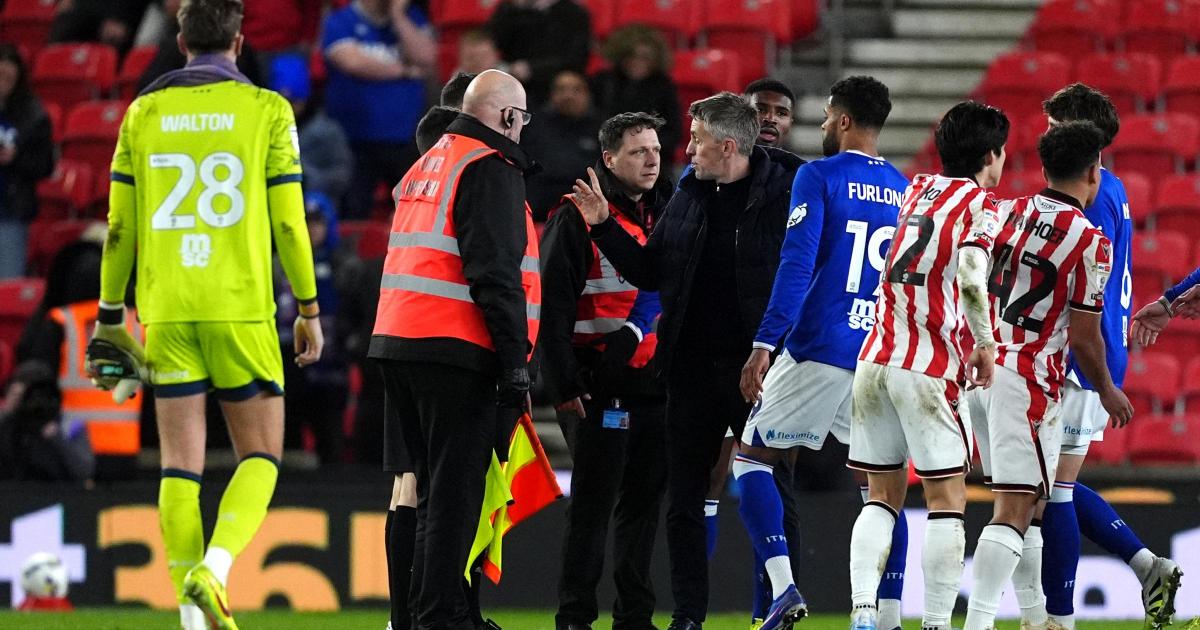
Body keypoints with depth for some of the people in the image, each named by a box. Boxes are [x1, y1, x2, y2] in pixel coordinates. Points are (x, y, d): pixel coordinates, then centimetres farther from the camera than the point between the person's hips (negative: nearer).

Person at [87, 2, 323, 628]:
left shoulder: (144, 113, 7)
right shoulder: (266, 109, 0)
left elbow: (119, 226, 7)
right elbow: (288, 222, -2)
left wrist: (109, 314, 15)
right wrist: (309, 308, 6)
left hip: (166, 313, 2)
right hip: (241, 310, -2)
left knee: (180, 465, 6)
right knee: (260, 456, 6)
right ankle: (214, 567, -17)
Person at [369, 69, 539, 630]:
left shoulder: (426, 166, 21)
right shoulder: (490, 169, -9)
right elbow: (496, 273, -16)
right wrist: (515, 364, -16)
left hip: (399, 347, 9)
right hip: (459, 352, -9)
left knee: (434, 485, 15)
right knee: (455, 491, -7)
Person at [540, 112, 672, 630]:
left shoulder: (667, 214, 14)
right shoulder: (578, 217, -5)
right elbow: (553, 305, -10)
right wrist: (564, 384, -16)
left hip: (655, 387, 6)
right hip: (600, 389, -6)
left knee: (644, 503, 8)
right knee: (593, 503, -5)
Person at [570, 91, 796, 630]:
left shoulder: (782, 199, -9)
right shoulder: (687, 199, 11)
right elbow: (650, 272, 17)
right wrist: (604, 226, 7)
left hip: (757, 368, -6)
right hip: (692, 369, 6)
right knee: (683, 499, 6)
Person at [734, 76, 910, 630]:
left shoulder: (819, 178, -5)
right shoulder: (905, 190, 12)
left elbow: (797, 266, -14)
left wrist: (764, 345, -16)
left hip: (820, 350, -5)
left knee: (752, 456, 7)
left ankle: (782, 584, -9)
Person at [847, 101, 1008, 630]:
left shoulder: (917, 191, 16)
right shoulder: (979, 207, -5)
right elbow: (971, 277, -21)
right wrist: (985, 344, -8)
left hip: (874, 360, 6)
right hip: (929, 369, -6)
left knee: (883, 496, 11)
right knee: (947, 499, 2)